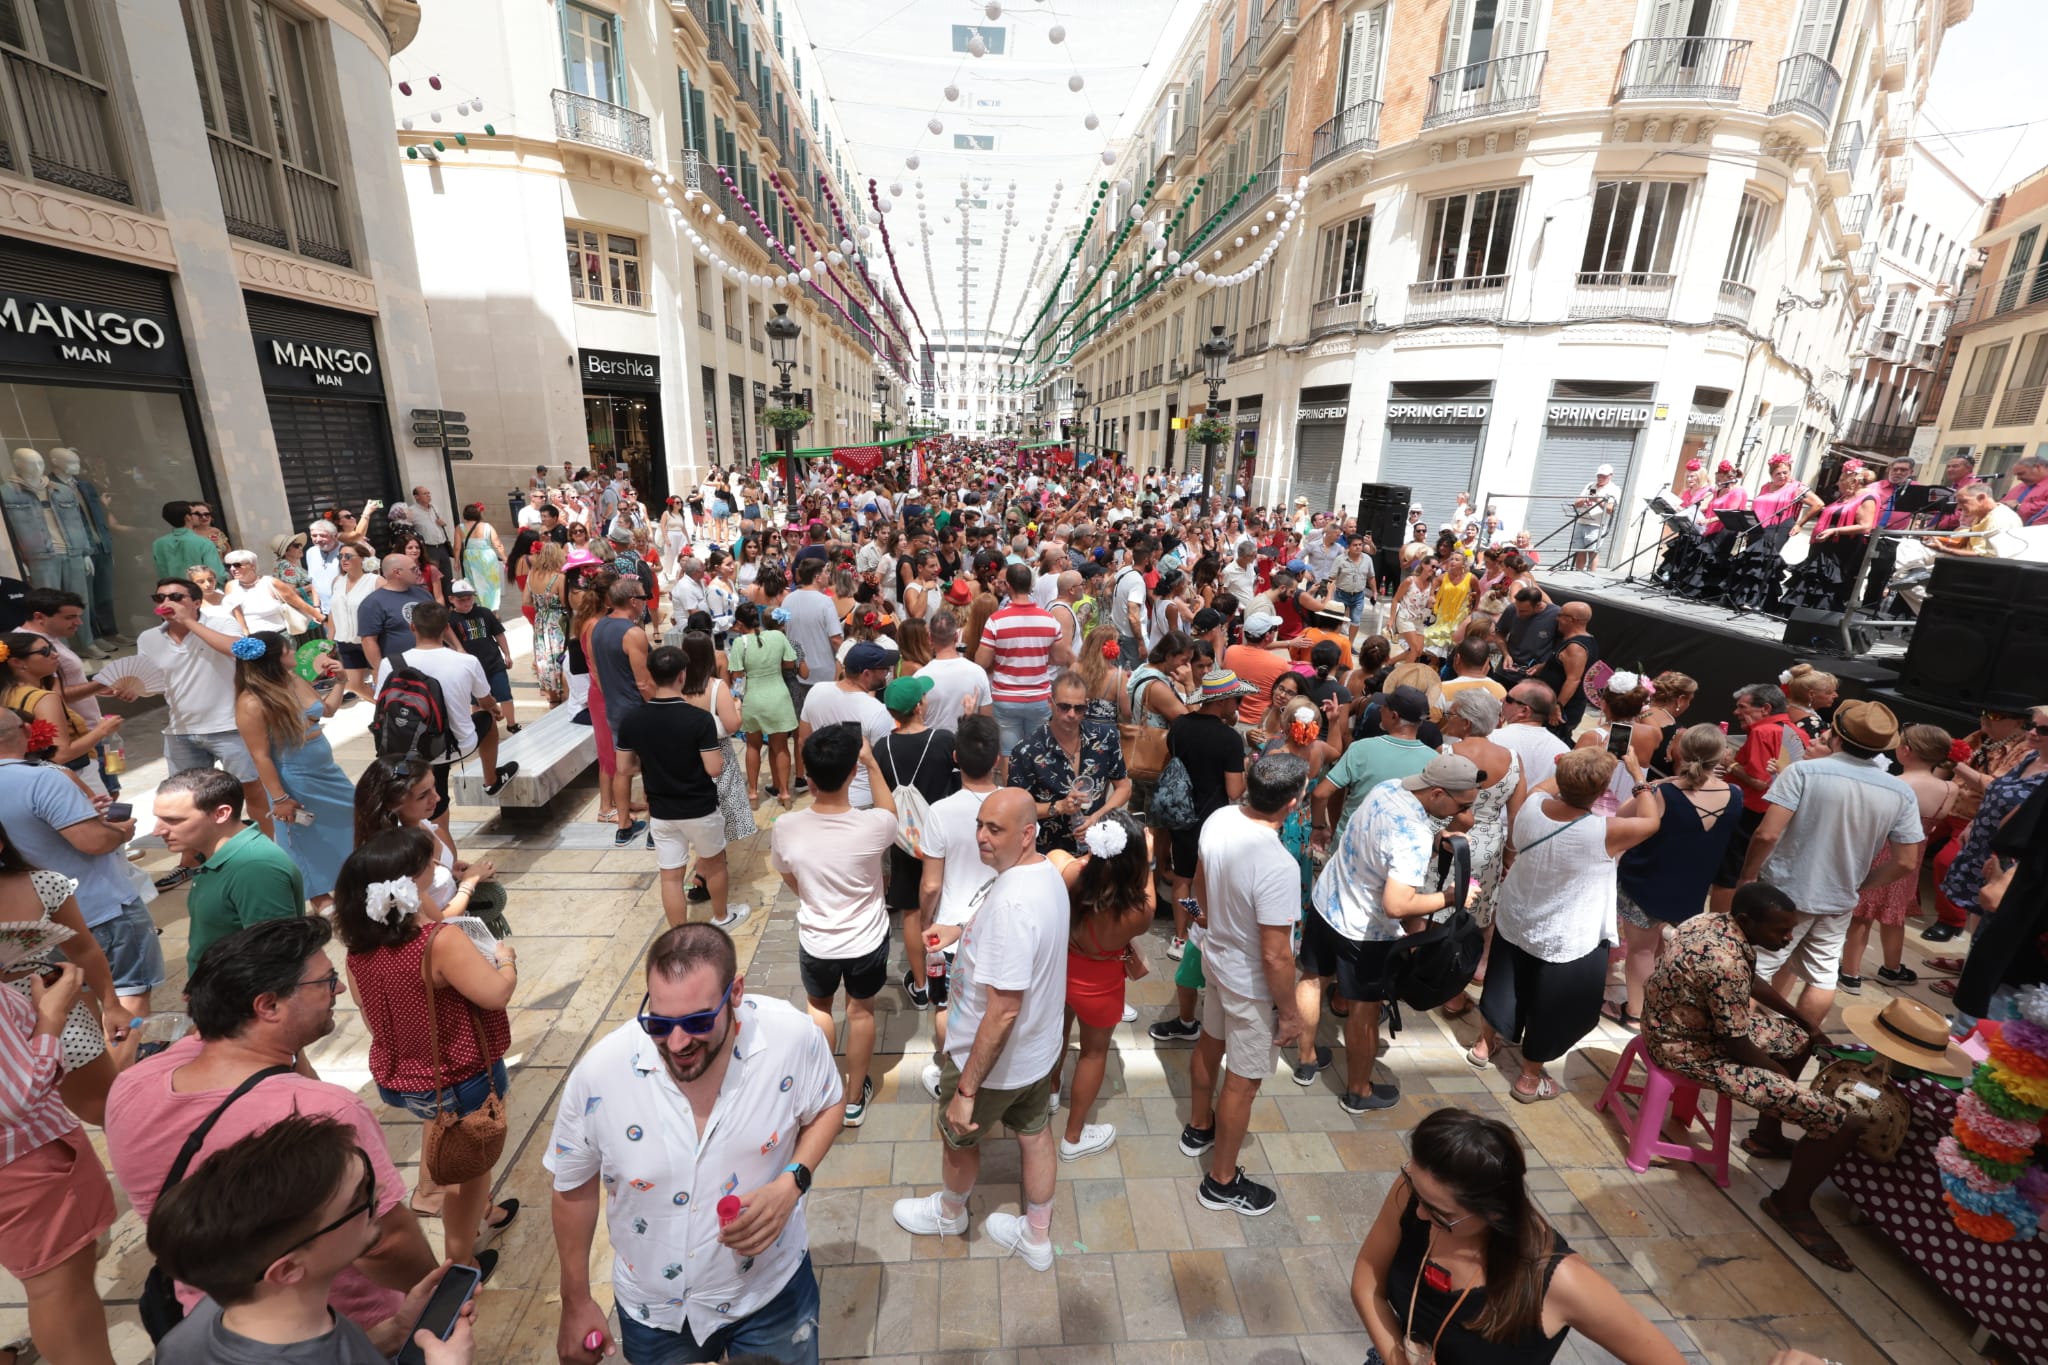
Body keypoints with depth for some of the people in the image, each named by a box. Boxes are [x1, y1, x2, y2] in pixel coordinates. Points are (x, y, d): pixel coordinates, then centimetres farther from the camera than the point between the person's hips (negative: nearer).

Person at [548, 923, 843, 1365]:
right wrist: (576, 1301, 5)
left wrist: (791, 1184, -23)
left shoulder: (794, 1036, -28)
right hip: (655, 1311, 1)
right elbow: (575, 1186, -6)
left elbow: (826, 1107, -6)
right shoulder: (599, 1073, -26)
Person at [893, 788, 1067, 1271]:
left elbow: (1002, 1013, -34)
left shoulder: (1010, 904, -38)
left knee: (958, 1134, 22)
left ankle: (949, 1213, 52)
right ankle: (1037, 1237, 49)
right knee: (1035, 1135, 25)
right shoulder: (1048, 873, -9)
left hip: (994, 1057, -7)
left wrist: (966, 1090, -26)